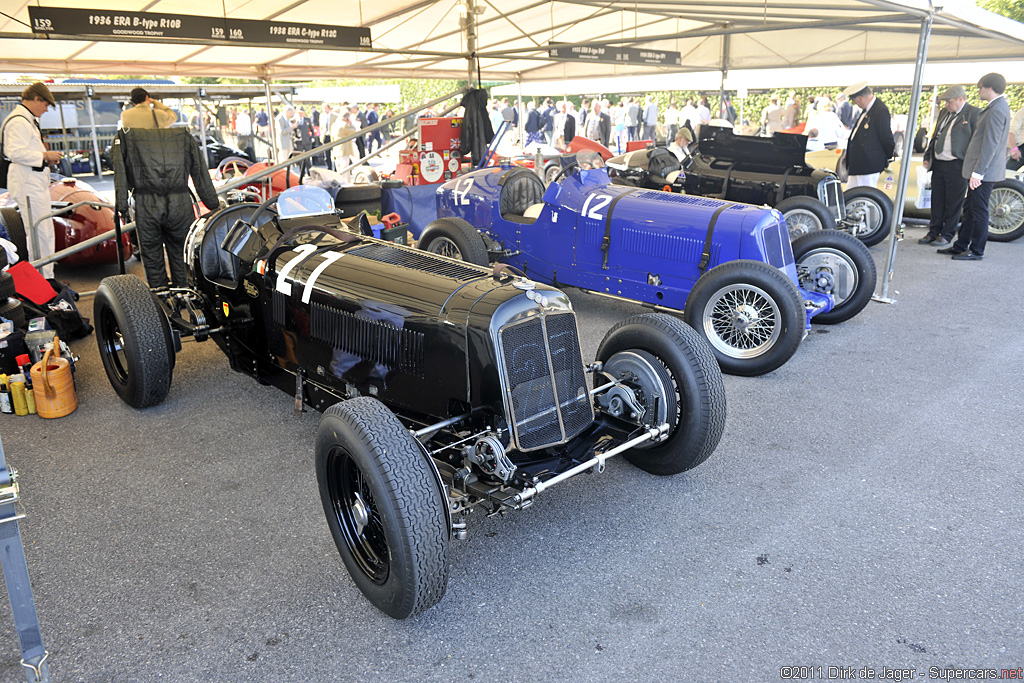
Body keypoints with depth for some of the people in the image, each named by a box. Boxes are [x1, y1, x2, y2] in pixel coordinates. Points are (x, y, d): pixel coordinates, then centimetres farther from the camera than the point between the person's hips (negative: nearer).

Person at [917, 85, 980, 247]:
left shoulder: (974, 113, -6)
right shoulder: (944, 113, 16)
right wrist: (927, 157, 17)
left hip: (957, 167, -7)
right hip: (938, 164, 7)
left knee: (954, 203, 2)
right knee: (937, 200, 12)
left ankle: (947, 235, 10)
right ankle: (934, 231, 22)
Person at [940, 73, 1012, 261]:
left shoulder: (997, 110, -18)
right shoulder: (995, 107, 15)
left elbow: (991, 144, -23)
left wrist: (978, 172, -24)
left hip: (985, 171, -10)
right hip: (979, 169, 10)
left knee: (979, 211, -3)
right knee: (969, 208, 15)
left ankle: (977, 251, 5)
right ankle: (961, 246, 24)